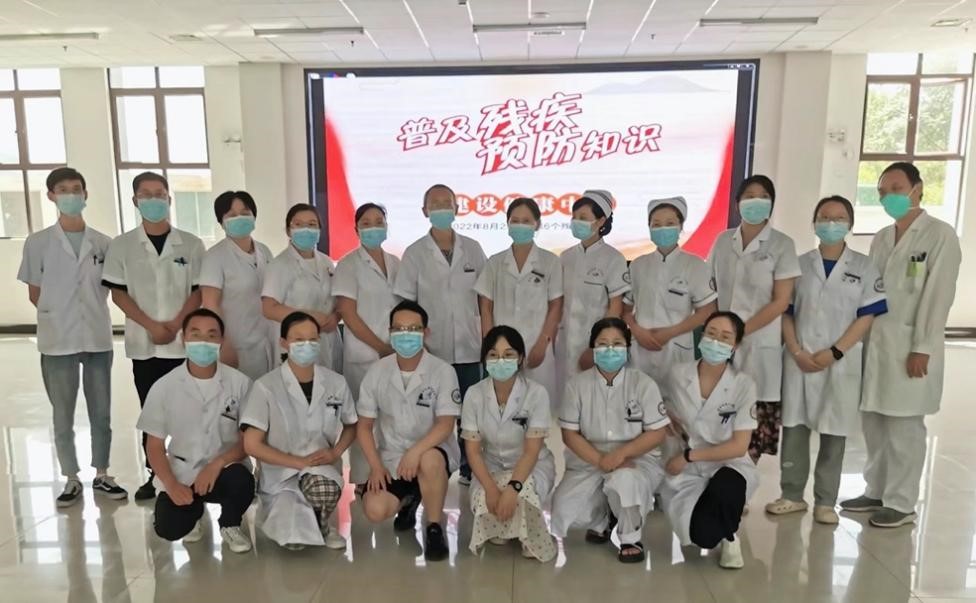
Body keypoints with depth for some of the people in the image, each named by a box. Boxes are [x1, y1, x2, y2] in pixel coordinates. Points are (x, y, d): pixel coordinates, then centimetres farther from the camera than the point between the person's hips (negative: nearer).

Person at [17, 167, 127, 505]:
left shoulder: (103, 243, 2)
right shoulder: (38, 243, -2)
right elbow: (35, 294, 4)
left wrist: (92, 315, 3)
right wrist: (59, 317, -1)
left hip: (98, 339, 1)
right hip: (57, 342, -1)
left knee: (101, 414, 10)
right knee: (63, 416, 9)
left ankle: (101, 476, 25)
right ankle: (72, 480, 24)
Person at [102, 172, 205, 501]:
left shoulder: (191, 244, 3)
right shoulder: (121, 245, 4)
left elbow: (199, 291, 1)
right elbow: (118, 293, 1)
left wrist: (175, 325, -10)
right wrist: (152, 326, -10)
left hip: (185, 342, -1)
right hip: (143, 345, 1)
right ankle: (153, 474, 19)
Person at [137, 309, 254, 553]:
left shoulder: (239, 382, -10)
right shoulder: (164, 387, -6)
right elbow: (154, 445, -1)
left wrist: (217, 464, -22)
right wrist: (172, 485, -15)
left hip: (225, 468, -1)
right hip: (182, 472, 1)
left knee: (242, 481, -33)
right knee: (168, 528, -21)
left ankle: (230, 525, 3)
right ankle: (195, 508, 18)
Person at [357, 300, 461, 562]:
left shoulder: (443, 371, -13)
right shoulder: (377, 372, -4)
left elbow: (446, 424, -21)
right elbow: (364, 425, 1)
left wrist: (415, 452, -37)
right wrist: (376, 466, -11)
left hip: (433, 451, -3)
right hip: (392, 457, 3)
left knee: (429, 461, -38)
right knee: (374, 510, -20)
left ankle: (435, 528, -12)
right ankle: (409, 500, 18)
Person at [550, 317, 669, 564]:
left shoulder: (643, 383, -6)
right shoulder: (577, 384, -3)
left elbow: (657, 433, -7)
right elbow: (570, 433, -3)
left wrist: (621, 453, -24)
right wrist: (600, 460, -19)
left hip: (636, 459, -2)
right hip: (589, 461, 2)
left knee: (623, 480, -38)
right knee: (564, 511, -19)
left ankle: (631, 539, -6)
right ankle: (603, 520, 17)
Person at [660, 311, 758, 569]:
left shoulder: (744, 385, -11)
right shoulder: (678, 375, -5)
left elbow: (739, 447, -12)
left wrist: (689, 456, -13)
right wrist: (682, 442, -2)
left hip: (729, 467, -1)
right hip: (686, 471, 1)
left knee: (723, 488, -39)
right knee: (703, 536, -25)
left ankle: (730, 538, -3)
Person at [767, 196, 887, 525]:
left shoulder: (863, 267, 2)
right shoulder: (800, 264, 6)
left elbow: (867, 316, -3)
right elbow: (785, 312, 5)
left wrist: (833, 353, -12)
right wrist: (797, 352, -8)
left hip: (841, 362, -1)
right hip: (799, 359, 1)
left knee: (833, 433, 6)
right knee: (794, 428, 5)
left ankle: (825, 501, 18)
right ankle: (792, 495, 18)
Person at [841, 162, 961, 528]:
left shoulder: (940, 235, -4)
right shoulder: (881, 238, 14)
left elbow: (938, 295, -11)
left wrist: (922, 348, -15)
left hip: (910, 345, -6)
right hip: (874, 341, 6)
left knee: (903, 426, 0)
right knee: (873, 422, 11)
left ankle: (901, 503, 12)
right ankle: (876, 492, 24)